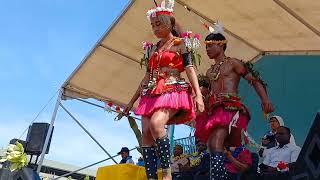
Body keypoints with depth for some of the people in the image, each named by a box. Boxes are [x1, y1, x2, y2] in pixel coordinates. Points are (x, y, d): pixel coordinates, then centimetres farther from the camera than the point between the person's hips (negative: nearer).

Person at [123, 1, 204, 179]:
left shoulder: (180, 44, 5)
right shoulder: (152, 49, 21)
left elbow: (190, 68, -5)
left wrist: (198, 94, -20)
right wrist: (132, 101, 23)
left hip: (173, 90, -6)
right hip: (152, 93, 7)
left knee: (156, 123, -31)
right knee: (146, 133, -9)